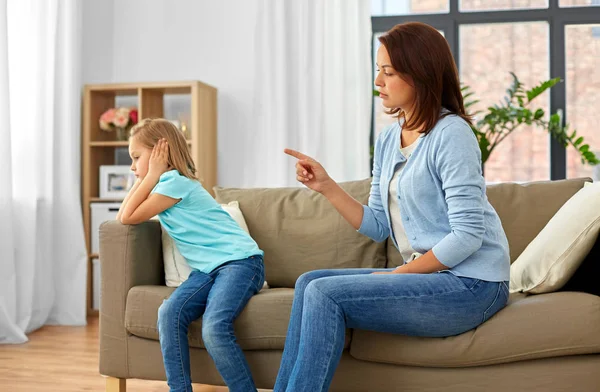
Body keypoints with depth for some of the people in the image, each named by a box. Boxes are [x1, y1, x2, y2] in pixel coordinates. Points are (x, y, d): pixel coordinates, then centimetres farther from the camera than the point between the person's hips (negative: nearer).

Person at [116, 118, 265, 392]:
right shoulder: (163, 184, 21)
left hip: (240, 259, -8)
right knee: (169, 314, -18)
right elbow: (122, 216, 19)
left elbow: (129, 218, -4)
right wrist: (145, 178, 15)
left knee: (214, 328, -30)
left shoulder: (175, 182, -6)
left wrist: (152, 174, 0)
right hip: (208, 269, 8)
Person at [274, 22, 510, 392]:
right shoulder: (388, 141, 10)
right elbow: (378, 227, 9)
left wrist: (398, 274, -12)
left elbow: (467, 236, -18)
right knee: (309, 283, -1)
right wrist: (326, 186, -1)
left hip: (471, 284, -8)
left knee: (324, 294, -18)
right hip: (426, 275, 8)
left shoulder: (451, 134, -14)